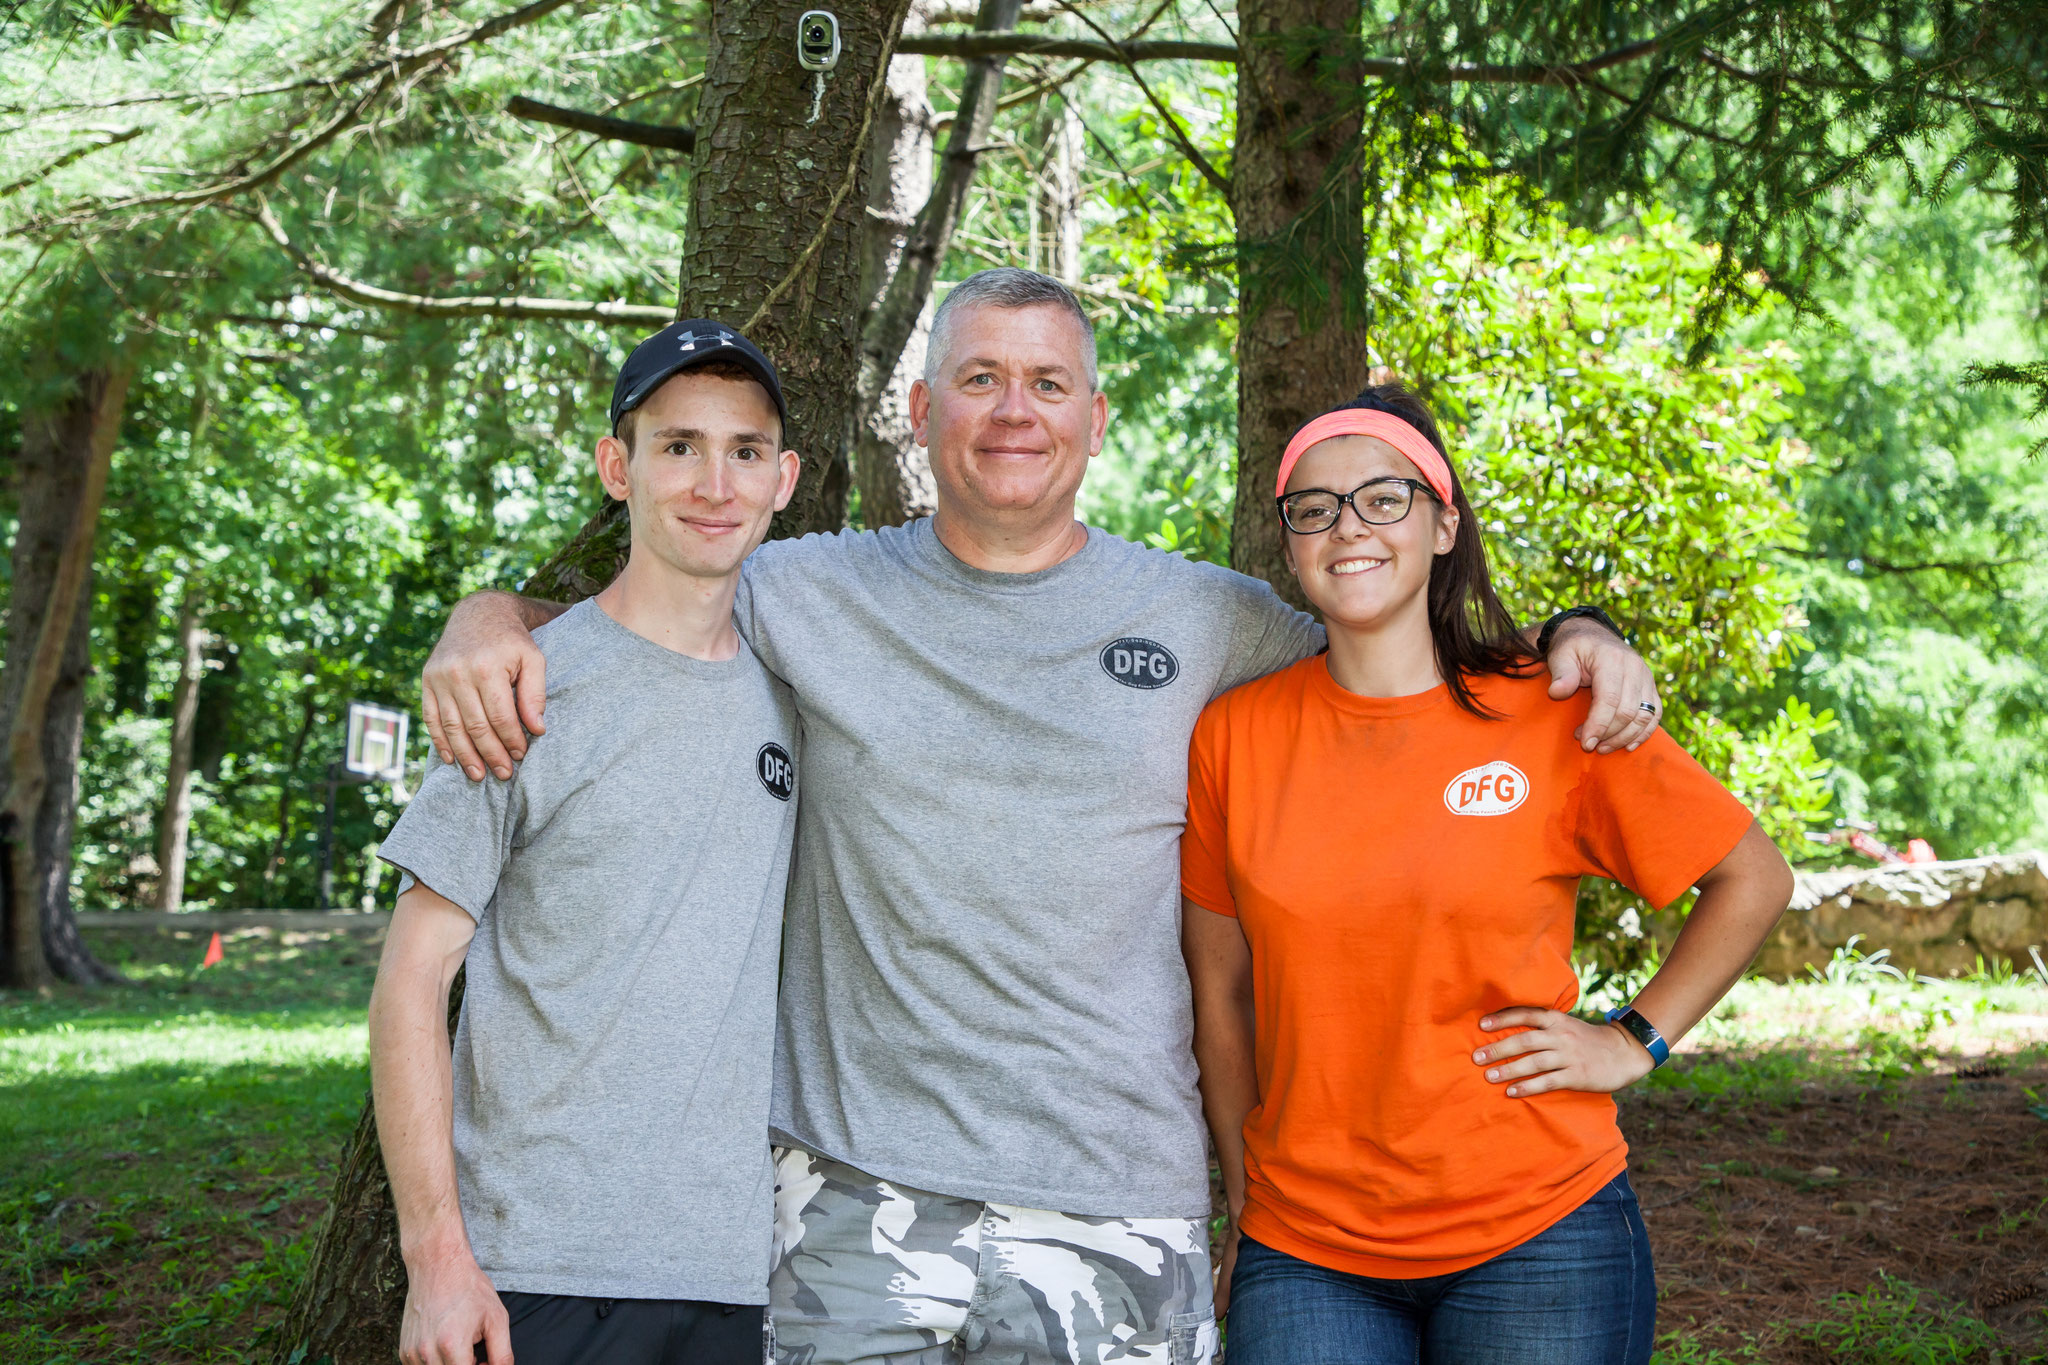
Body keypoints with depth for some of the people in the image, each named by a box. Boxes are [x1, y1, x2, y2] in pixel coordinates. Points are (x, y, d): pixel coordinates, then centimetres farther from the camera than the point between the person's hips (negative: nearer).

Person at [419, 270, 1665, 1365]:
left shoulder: (1208, 621, 7)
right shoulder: (806, 598, 5)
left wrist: (1574, 637, 3)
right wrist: (486, 626, -7)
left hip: (1121, 1210, 1)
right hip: (859, 1205, 0)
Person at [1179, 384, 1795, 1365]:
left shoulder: (1554, 721, -5)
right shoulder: (1233, 735, 0)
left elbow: (1753, 880, 6)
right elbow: (1219, 988, 8)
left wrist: (1632, 1040, -1)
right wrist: (1246, 1205, 10)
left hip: (1535, 1236, -1)